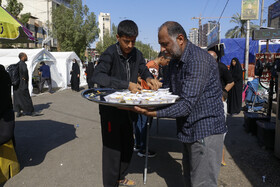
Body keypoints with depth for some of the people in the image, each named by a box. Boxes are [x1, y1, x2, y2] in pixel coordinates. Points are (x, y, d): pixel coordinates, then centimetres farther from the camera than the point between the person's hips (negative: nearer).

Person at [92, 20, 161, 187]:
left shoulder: (136, 54, 2)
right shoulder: (110, 53, -17)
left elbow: (144, 70, 16)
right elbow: (97, 76, -30)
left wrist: (149, 78, -9)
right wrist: (127, 85, -37)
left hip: (127, 108, 7)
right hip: (110, 109, -6)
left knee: (128, 145, 17)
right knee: (112, 147, 1)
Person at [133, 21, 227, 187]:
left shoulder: (199, 60, -20)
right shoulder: (174, 62, 11)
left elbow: (187, 104, -26)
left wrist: (154, 113, -36)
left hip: (206, 130, -9)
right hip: (189, 130, 9)